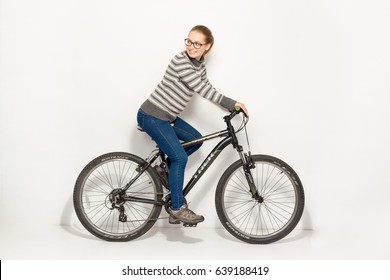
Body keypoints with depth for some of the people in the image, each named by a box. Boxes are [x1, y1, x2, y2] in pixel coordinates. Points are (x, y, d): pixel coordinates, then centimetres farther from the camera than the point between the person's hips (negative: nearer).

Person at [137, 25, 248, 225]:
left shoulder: (199, 64, 7)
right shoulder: (181, 61, -21)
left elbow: (207, 89, 11)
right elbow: (203, 90, -24)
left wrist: (231, 106, 0)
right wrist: (232, 103, -20)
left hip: (167, 117, 9)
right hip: (151, 116, -9)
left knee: (195, 139, 14)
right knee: (180, 157, -15)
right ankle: (177, 209, -4)